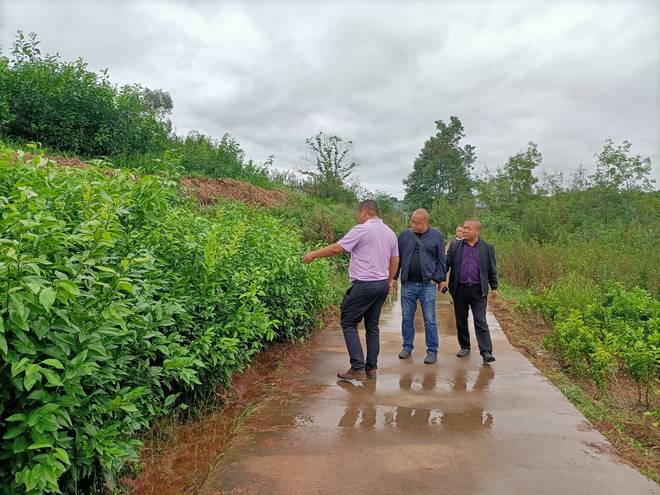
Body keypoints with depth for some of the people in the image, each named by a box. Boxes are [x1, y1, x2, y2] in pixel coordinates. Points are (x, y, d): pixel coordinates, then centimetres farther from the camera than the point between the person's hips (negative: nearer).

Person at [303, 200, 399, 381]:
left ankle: (357, 368, -3)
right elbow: (395, 260, 15)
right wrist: (390, 280, 27)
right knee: (372, 325, 15)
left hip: (364, 285, -8)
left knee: (348, 323, 1)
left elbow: (337, 248, -13)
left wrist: (314, 254, -1)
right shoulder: (390, 233, 11)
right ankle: (371, 368, 19)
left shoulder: (361, 230, -11)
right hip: (382, 285, 8)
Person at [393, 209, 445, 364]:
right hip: (408, 284, 2)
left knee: (429, 320, 3)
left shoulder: (436, 236, 1)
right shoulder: (405, 235, 5)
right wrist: (394, 277, 5)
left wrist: (438, 279, -2)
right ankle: (407, 347, 25)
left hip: (427, 284, -2)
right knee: (407, 318, 10)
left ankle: (432, 351, 15)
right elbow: (397, 257, 9)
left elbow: (441, 260, 4)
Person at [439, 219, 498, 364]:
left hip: (478, 290, -2)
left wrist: (494, 287, 8)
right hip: (459, 289, 2)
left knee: (480, 321, -5)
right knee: (461, 321, 11)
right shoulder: (456, 247, 7)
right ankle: (464, 347, 26)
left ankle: (486, 352, -3)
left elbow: (492, 269, 9)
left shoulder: (487, 248, 5)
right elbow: (447, 263, 2)